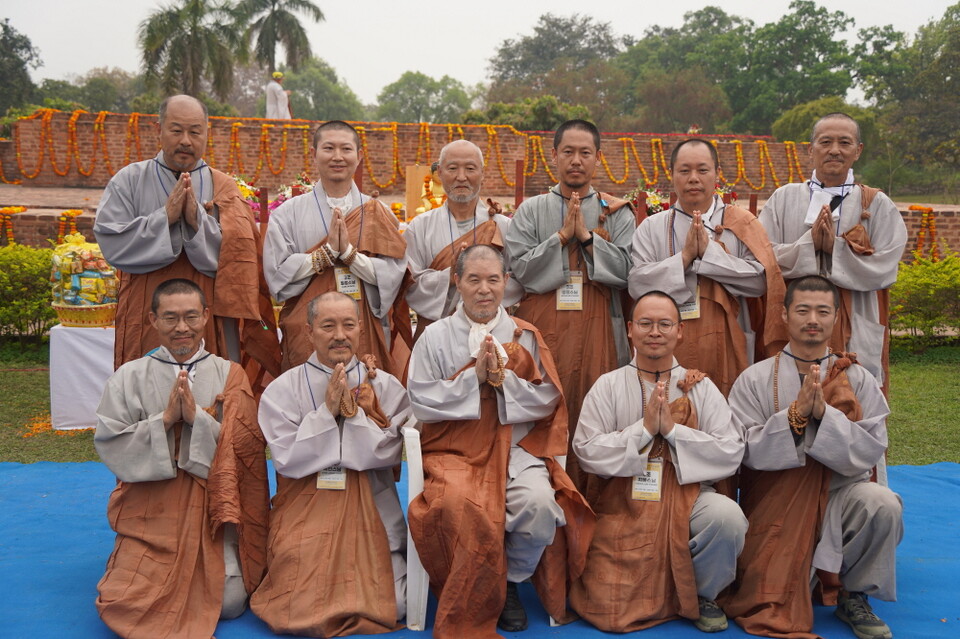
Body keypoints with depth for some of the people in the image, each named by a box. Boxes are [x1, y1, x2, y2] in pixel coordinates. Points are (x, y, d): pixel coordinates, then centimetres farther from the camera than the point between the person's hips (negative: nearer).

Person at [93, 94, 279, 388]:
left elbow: (237, 255, -5)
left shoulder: (223, 187, 7)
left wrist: (198, 219, -16)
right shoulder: (129, 180, 7)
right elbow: (111, 242, -7)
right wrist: (166, 217, -13)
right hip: (146, 323, 0)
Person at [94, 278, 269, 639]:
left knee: (229, 603, -11)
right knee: (125, 603, -11)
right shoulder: (130, 376, 2)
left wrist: (197, 417, -18)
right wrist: (165, 419, -15)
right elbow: (109, 446, -4)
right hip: (150, 509, 1)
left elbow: (244, 447, -6)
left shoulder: (229, 375, 2)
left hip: (211, 508, 0)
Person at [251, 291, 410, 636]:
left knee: (391, 608, -10)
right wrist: (328, 410, -16)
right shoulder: (283, 389, -2)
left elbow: (387, 454, -7)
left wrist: (353, 411, -18)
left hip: (371, 511, 1)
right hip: (305, 512, 0)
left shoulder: (385, 386, 2)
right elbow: (287, 459, -9)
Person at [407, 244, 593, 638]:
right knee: (461, 505, -32)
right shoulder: (435, 336, 8)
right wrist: (474, 376, -10)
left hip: (517, 448, 2)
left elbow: (547, 399, 4)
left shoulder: (526, 336, 11)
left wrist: (502, 378, -11)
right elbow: (420, 401, -2)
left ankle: (510, 582, 2)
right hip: (454, 450, -1)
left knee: (539, 503, -29)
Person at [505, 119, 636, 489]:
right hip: (543, 329, 0)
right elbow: (521, 268, -2)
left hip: (597, 330, 0)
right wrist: (563, 235, -7)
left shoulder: (617, 213, 11)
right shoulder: (531, 211, 11)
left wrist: (587, 235, -8)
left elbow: (626, 271, -2)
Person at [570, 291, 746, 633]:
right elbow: (586, 451, -7)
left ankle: (702, 595, -1)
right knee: (612, 612, -12)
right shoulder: (608, 386, 2)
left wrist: (672, 430, -15)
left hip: (686, 499, 1)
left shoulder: (701, 388, 4)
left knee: (727, 515, -32)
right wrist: (643, 428, -15)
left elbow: (731, 454, -6)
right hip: (622, 505, 0)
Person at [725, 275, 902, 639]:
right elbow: (746, 450, -11)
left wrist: (823, 413, -23)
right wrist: (795, 414, -22)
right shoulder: (755, 379, -4)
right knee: (773, 606, -16)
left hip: (840, 493, 2)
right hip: (775, 504, -1)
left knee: (883, 504, -30)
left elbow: (871, 451, -9)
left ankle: (854, 597, -5)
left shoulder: (859, 380, 0)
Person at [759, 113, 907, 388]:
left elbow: (884, 269, -5)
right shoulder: (784, 198, 7)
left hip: (856, 335, 0)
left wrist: (835, 247, -16)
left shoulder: (877, 205, 6)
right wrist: (809, 243, -18)